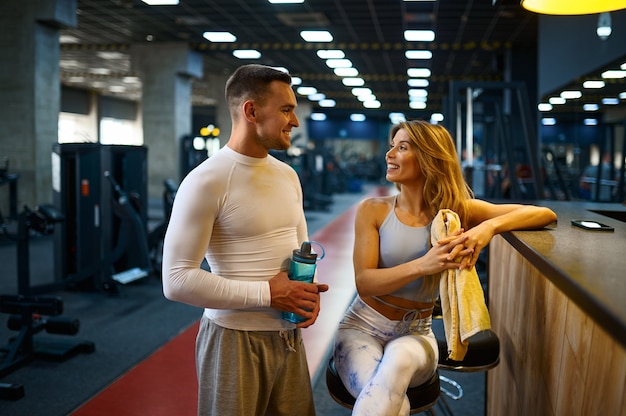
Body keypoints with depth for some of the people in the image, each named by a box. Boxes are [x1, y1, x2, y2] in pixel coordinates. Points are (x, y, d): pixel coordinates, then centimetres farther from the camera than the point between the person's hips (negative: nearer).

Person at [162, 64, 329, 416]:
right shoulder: (206, 182, -15)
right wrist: (267, 294, -20)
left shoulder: (288, 176, 8)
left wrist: (310, 288, -2)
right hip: (236, 339, -6)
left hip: (289, 336, 6)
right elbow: (177, 280, -18)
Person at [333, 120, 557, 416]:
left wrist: (489, 226, -29)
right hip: (363, 327, -1)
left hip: (415, 334, 2)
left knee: (399, 359, -35)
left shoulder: (458, 211, -5)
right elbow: (364, 282, -15)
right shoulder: (372, 210, -7)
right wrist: (422, 265, -32)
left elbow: (545, 215, -8)